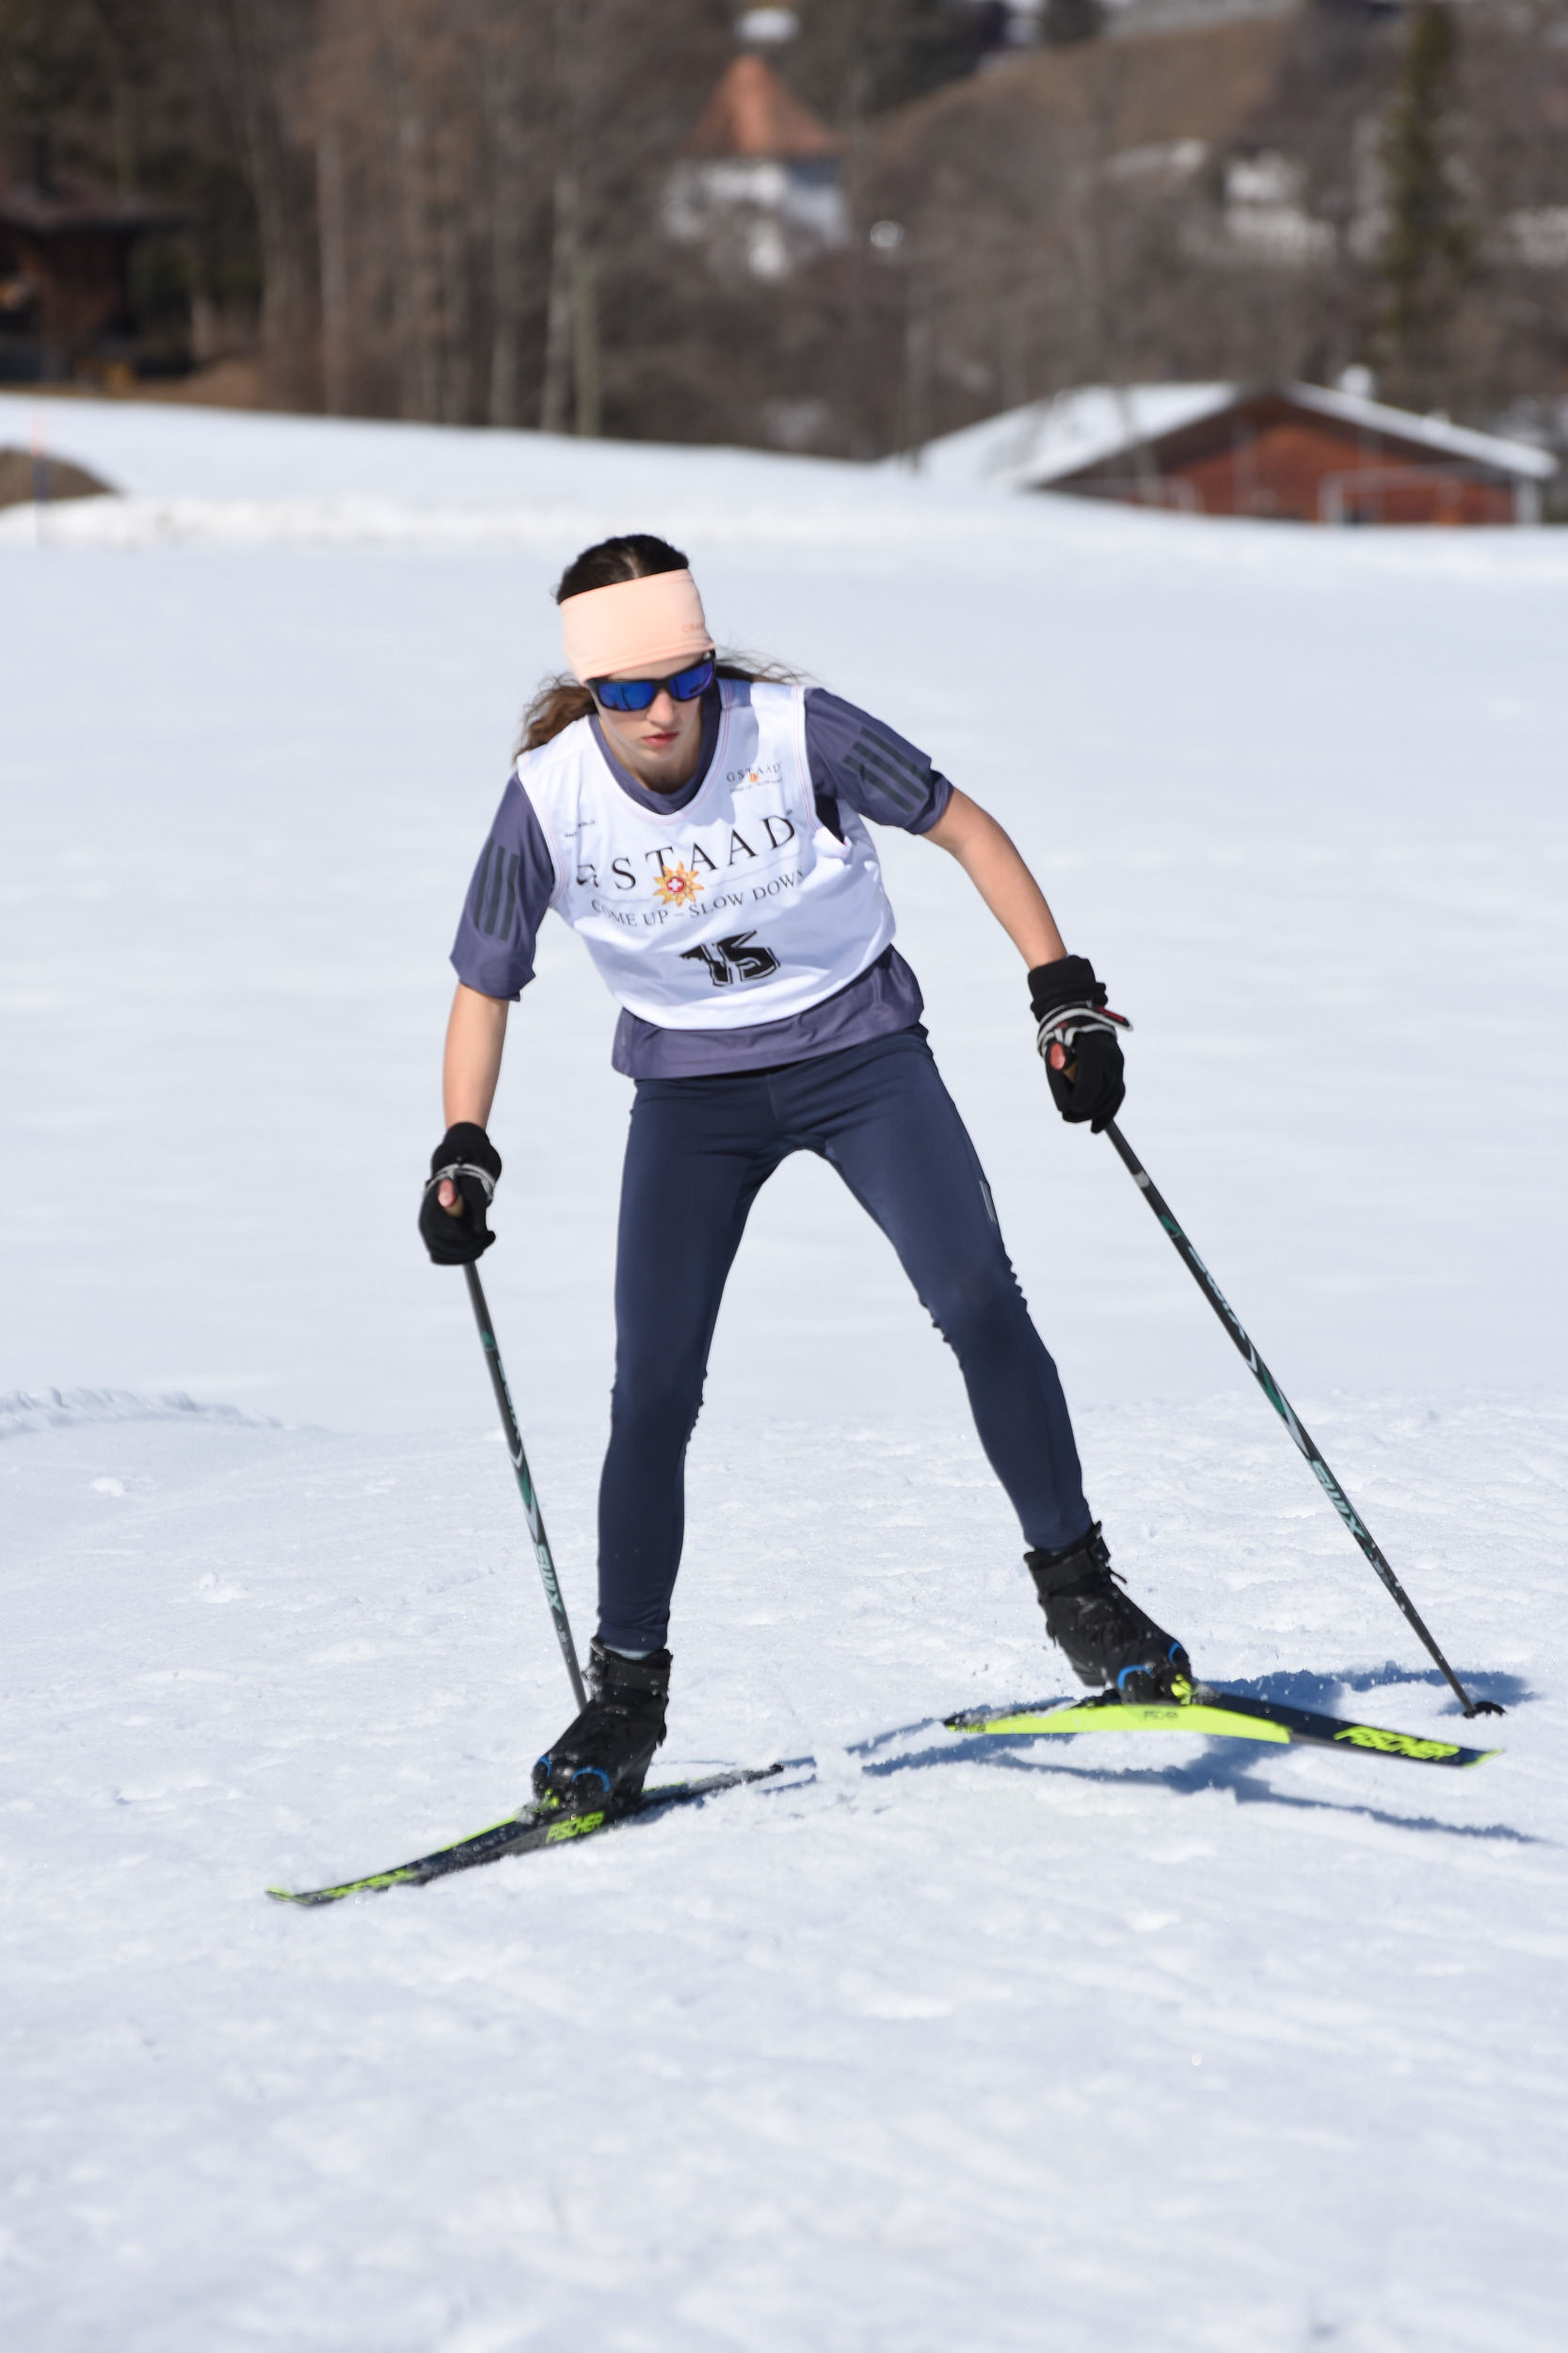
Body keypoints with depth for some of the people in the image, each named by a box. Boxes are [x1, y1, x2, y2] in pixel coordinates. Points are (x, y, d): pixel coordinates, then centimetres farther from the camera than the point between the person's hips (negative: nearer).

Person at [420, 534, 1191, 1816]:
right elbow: (485, 986, -3)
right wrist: (464, 1152, -14)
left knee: (979, 1304, -17)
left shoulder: (799, 734, -21)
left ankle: (1079, 1589, -2)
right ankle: (627, 1692, 7)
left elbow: (963, 827, -7)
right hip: (691, 1093, 1)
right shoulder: (549, 799, -17)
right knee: (653, 1393, -7)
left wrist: (1064, 991, -10)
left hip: (859, 1050, -1)